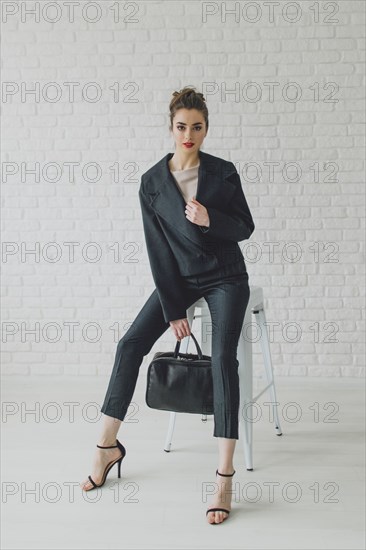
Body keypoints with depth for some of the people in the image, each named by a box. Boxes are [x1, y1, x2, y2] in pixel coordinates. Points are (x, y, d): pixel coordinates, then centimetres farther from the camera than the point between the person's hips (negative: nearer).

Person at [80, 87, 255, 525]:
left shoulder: (223, 172, -9)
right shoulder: (151, 182, -7)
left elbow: (245, 227, -3)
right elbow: (158, 249, -7)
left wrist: (210, 219, -26)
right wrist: (173, 309, -9)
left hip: (225, 278, -2)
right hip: (179, 277, 2)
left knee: (222, 357, -21)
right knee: (131, 344, -9)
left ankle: (225, 478, -18)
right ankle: (107, 447, 7)